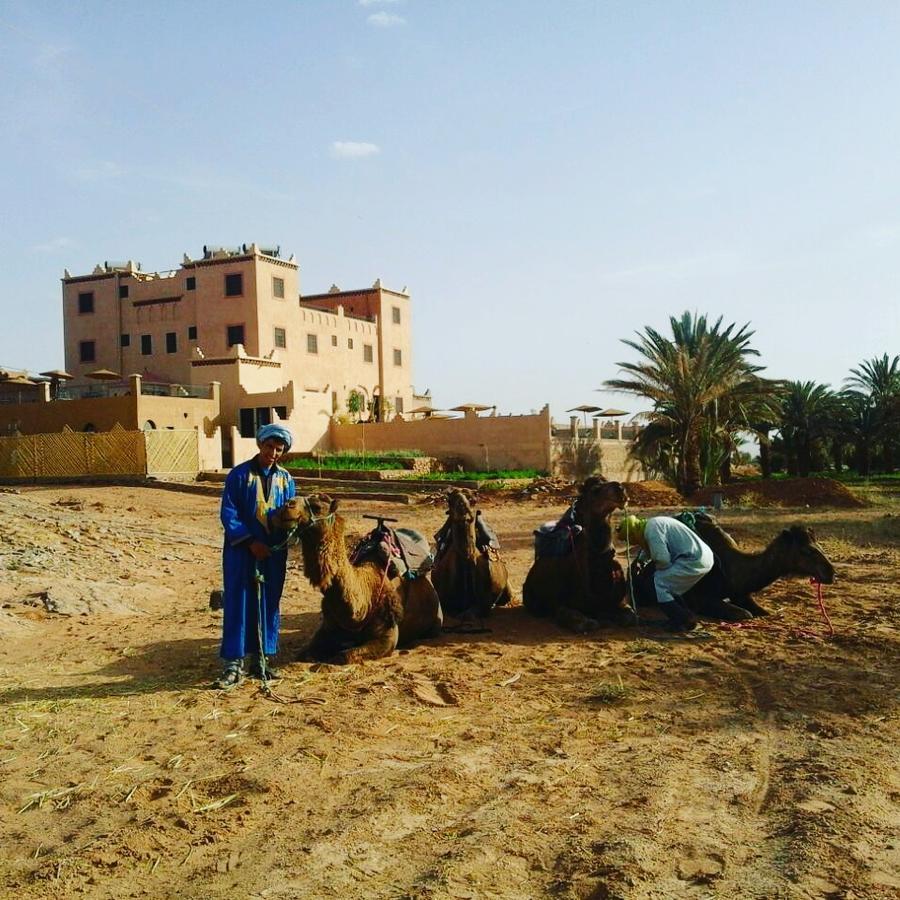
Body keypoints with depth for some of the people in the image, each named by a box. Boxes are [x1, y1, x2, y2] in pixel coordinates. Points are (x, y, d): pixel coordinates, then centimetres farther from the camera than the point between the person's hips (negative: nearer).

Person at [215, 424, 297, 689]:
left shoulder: (285, 479, 7)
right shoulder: (239, 475, -4)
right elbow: (228, 513, -8)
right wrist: (250, 542, -16)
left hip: (274, 553, 4)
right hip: (242, 550, -4)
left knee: (268, 605, 9)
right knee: (238, 604, -2)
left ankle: (260, 659, 21)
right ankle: (234, 664, 4)